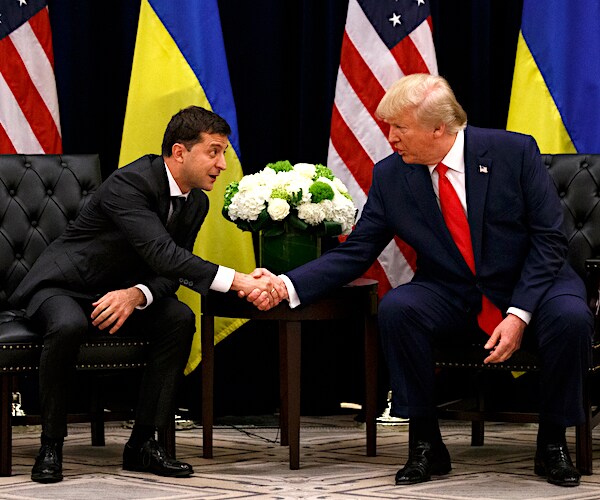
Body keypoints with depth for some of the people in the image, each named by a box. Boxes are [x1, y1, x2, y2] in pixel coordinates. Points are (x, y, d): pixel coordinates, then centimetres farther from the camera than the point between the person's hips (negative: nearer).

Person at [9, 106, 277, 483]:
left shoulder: (197, 201, -2)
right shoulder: (129, 183, -28)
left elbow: (170, 274, -2)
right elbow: (163, 254, -40)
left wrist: (136, 295, -26)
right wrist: (239, 281, -47)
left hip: (123, 292, 7)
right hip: (64, 286, -6)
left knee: (180, 319, -21)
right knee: (69, 326, -39)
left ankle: (143, 442, -15)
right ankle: (51, 446, -22)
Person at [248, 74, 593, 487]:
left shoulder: (515, 152, -12)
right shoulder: (390, 176, -4)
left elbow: (549, 240, -10)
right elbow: (355, 253, -2)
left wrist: (519, 314, -21)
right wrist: (288, 286, -17)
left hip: (529, 289, -2)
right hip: (453, 303, 2)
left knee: (570, 316, -34)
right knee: (396, 308, -28)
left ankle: (552, 443, -9)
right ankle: (426, 445, -14)